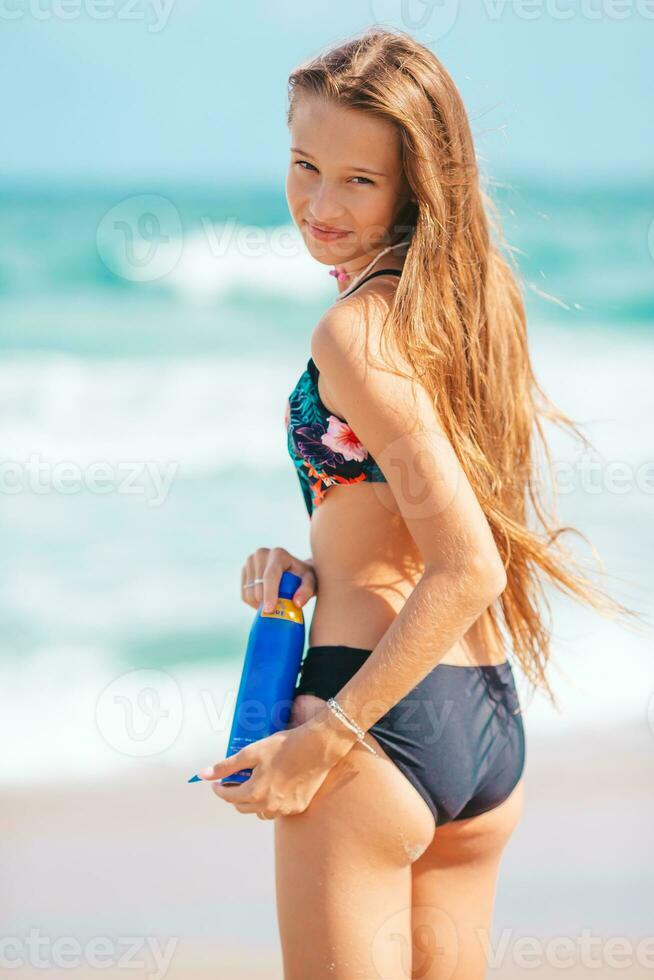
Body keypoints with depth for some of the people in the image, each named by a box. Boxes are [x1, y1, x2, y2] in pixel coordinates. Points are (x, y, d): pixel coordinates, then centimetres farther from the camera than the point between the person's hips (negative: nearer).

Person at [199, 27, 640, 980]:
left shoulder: (357, 331, -16)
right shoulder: (472, 297, 9)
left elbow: (469, 570, -22)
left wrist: (324, 737, -18)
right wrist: (314, 563, 6)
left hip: (384, 723, -9)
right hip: (494, 722, 9)